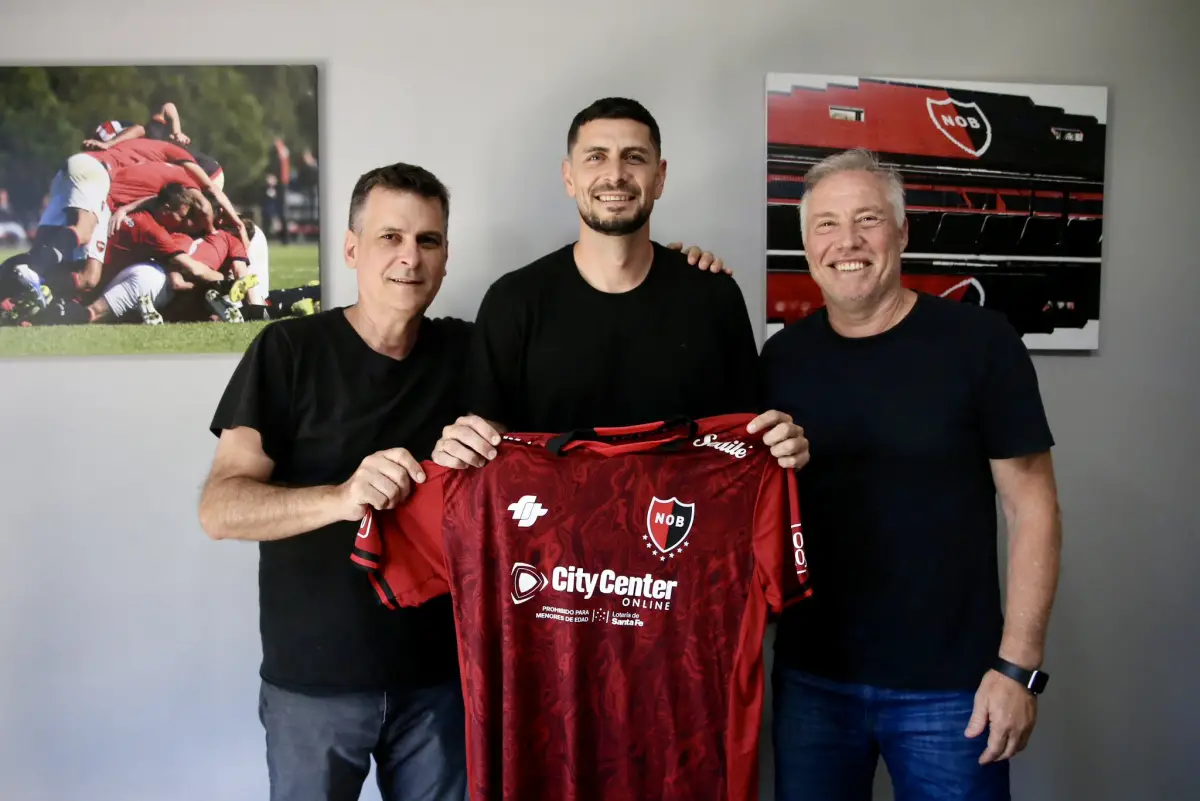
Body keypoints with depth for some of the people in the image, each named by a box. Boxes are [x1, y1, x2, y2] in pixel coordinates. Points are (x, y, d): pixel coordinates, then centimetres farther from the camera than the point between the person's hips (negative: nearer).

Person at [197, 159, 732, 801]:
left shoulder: (469, 351, 2)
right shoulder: (289, 350, -8)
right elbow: (220, 508, -14)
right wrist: (341, 497, -33)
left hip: (438, 674, 3)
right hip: (312, 681, -2)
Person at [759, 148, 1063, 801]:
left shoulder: (978, 342, -7)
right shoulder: (783, 356, 2)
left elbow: (1032, 507, -6)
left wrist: (1018, 666, -9)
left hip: (949, 687, -3)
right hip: (811, 679, 3)